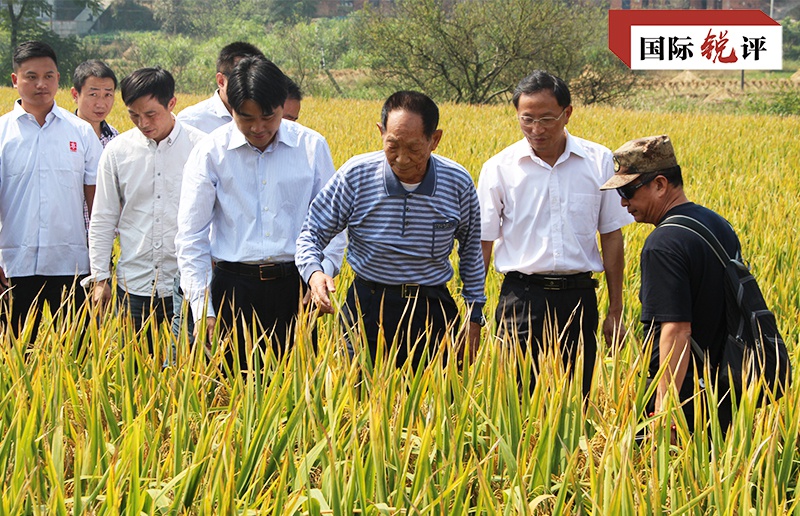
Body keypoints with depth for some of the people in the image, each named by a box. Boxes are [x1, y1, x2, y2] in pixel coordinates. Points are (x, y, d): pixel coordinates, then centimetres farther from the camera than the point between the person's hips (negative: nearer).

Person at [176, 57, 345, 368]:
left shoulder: (312, 147, 3)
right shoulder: (210, 153, 0)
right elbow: (191, 236, 2)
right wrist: (202, 308, -4)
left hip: (294, 285, 1)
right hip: (234, 286, -1)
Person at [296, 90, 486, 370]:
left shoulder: (458, 183, -6)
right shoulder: (355, 176, -11)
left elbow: (471, 247, 12)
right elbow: (312, 234, -1)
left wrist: (474, 315, 11)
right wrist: (314, 272, -22)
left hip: (432, 312, 1)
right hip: (368, 310, -1)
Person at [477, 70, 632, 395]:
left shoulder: (599, 162, 4)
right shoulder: (499, 168, 1)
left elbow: (612, 238, 9)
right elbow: (482, 244, 4)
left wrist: (615, 311, 9)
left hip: (579, 298, 1)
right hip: (522, 297, -1)